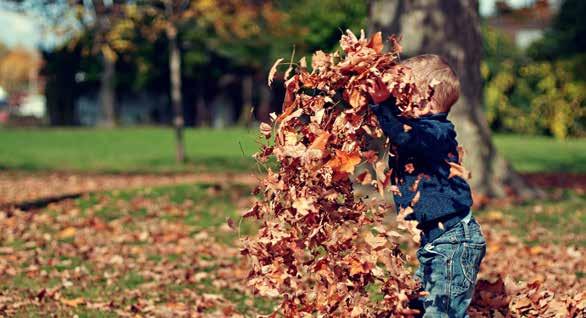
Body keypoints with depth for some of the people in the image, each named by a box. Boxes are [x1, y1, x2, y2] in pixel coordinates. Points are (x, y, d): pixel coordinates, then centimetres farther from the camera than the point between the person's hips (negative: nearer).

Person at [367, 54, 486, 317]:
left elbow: (408, 138, -39)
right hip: (433, 238, 11)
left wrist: (384, 105, -47)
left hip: (453, 239, -10)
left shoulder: (436, 132, -20)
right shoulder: (413, 125, 10)